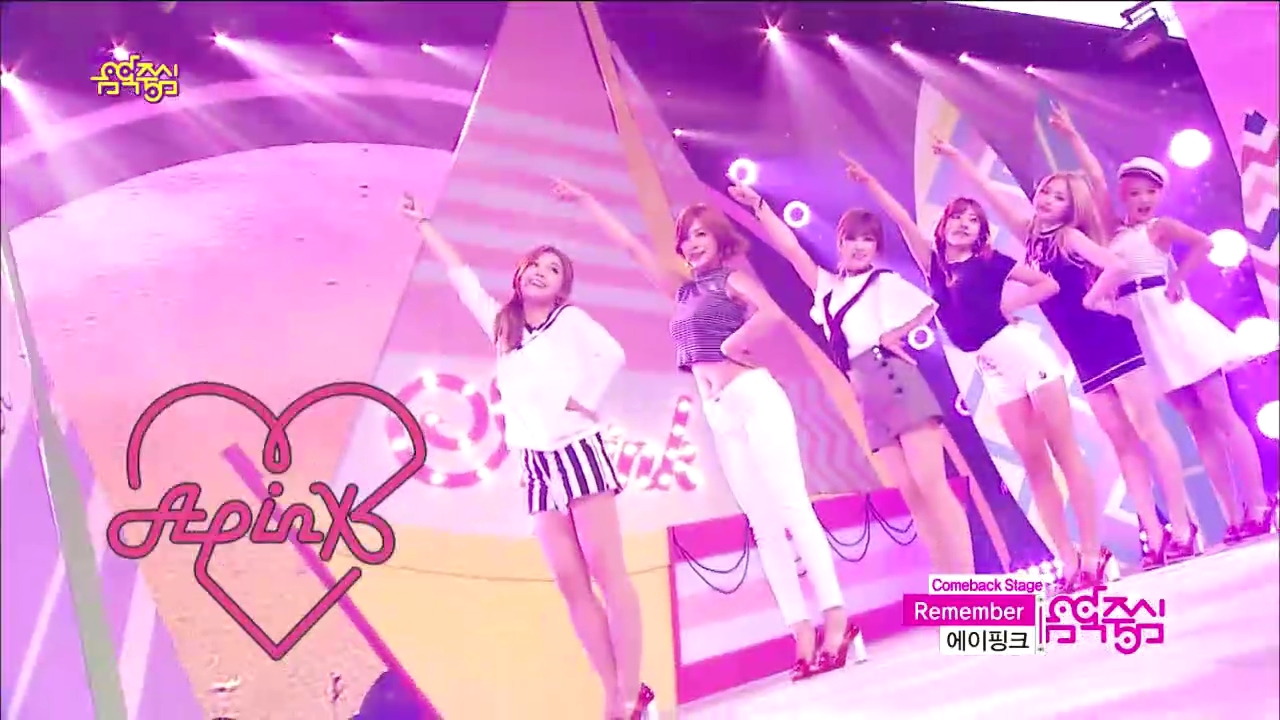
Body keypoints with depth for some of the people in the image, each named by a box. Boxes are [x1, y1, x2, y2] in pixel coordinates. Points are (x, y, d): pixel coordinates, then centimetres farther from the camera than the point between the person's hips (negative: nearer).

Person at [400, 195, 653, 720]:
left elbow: (612, 354, -10)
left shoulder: (570, 319, 5)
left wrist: (587, 401, -10)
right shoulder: (502, 324, 18)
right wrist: (422, 224, 26)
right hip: (537, 466, 5)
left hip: (578, 452, -5)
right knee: (570, 584, 0)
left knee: (606, 571, -8)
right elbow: (460, 275, 22)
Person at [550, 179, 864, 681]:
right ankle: (803, 635, 0)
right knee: (763, 524, 0)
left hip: (753, 397, -6)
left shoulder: (732, 279, 4)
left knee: (790, 506, -12)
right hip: (719, 415, 6)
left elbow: (772, 312, -18)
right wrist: (586, 202, 32)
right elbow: (631, 245, 27)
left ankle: (836, 619, -11)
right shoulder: (683, 292, 20)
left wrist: (732, 344, -8)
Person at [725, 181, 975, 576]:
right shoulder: (827, 289, 21)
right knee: (912, 495, 2)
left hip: (894, 380, -5)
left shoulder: (886, 283, 11)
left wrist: (896, 335, -5)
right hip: (866, 396, 5)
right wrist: (757, 206, 14)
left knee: (931, 484, -10)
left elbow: (929, 307, 2)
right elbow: (790, 248, 17)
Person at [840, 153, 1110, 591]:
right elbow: (902, 221, 6)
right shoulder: (933, 267, 11)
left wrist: (1011, 305, -6)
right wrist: (869, 183, 2)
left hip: (1022, 351, -3)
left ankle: (1092, 552, -1)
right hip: (992, 369, 3)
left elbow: (1048, 284, 7)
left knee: (1064, 450, -3)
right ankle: (1068, 560, 5)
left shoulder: (990, 262, 4)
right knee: (1035, 465, 2)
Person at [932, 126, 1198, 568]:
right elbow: (992, 193, 15)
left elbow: (1117, 265, -20)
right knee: (1122, 440, 4)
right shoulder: (1031, 236, 11)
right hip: (1084, 356, 6)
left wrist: (1094, 297, -10)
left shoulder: (1071, 236, -5)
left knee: (1147, 426, -5)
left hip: (1113, 341, -6)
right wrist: (957, 159, 16)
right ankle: (1154, 535, 7)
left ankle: (1181, 527, -1)